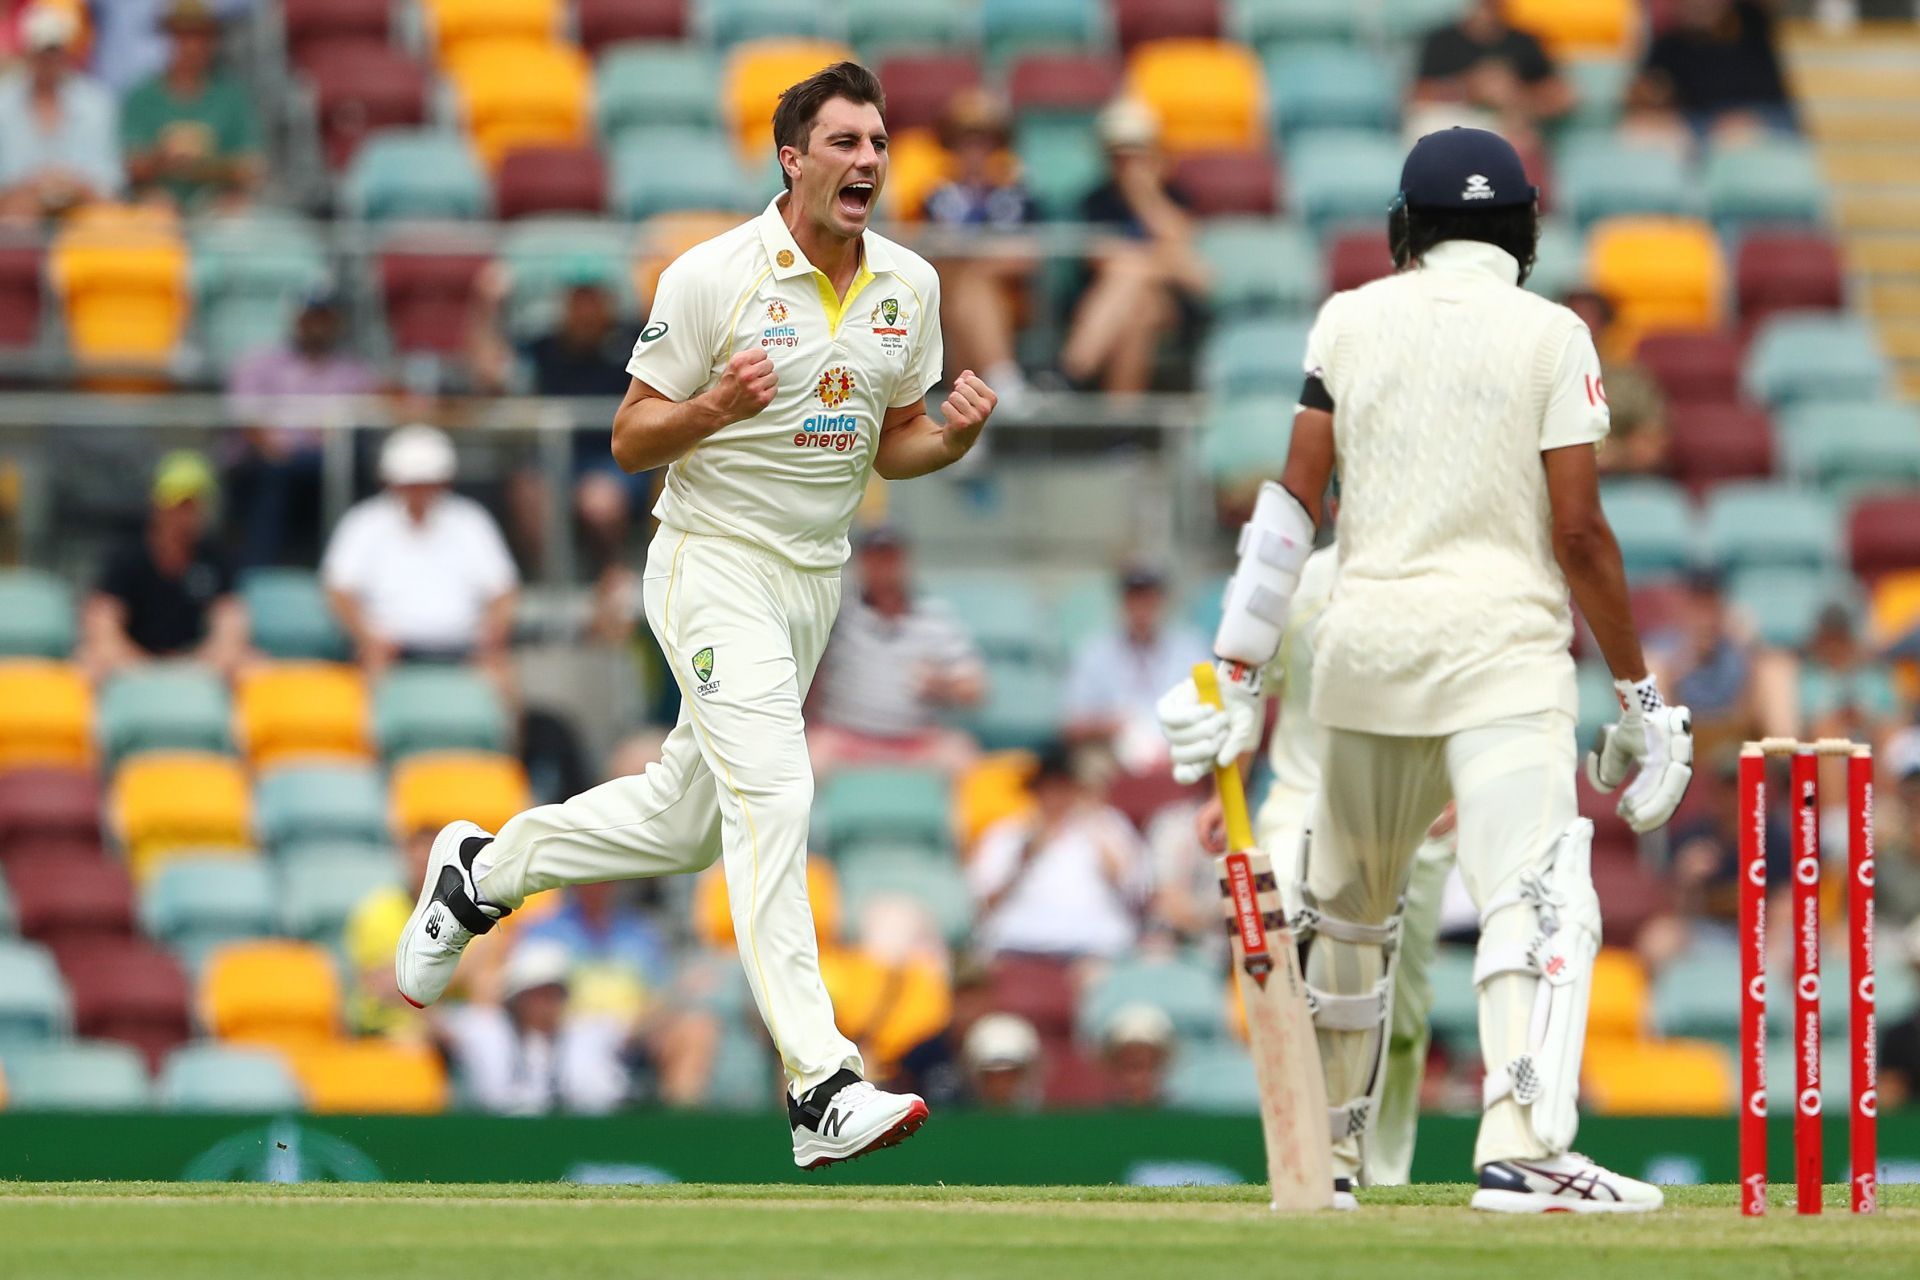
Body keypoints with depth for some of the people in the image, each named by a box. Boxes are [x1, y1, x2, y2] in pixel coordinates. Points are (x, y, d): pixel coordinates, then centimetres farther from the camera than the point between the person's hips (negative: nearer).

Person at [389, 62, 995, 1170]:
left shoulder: (909, 286, 5)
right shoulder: (714, 277, -12)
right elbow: (633, 440, -8)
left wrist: (955, 436, -8)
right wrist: (718, 404, -27)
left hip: (815, 577, 7)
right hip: (716, 568, -7)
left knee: (687, 823, 16)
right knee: (773, 798, -21)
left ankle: (486, 870, 41)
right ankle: (823, 1090, -28)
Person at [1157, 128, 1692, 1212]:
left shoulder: (1352, 320, 9)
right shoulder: (1550, 336, 0)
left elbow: (1295, 502, 5)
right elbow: (1579, 531, -5)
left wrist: (1239, 672, 7)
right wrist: (1641, 696, 2)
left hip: (1365, 648, 4)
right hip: (1500, 645, -4)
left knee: (1349, 905, 21)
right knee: (1539, 898, -15)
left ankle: (1332, 1147, 30)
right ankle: (1522, 1147, -34)